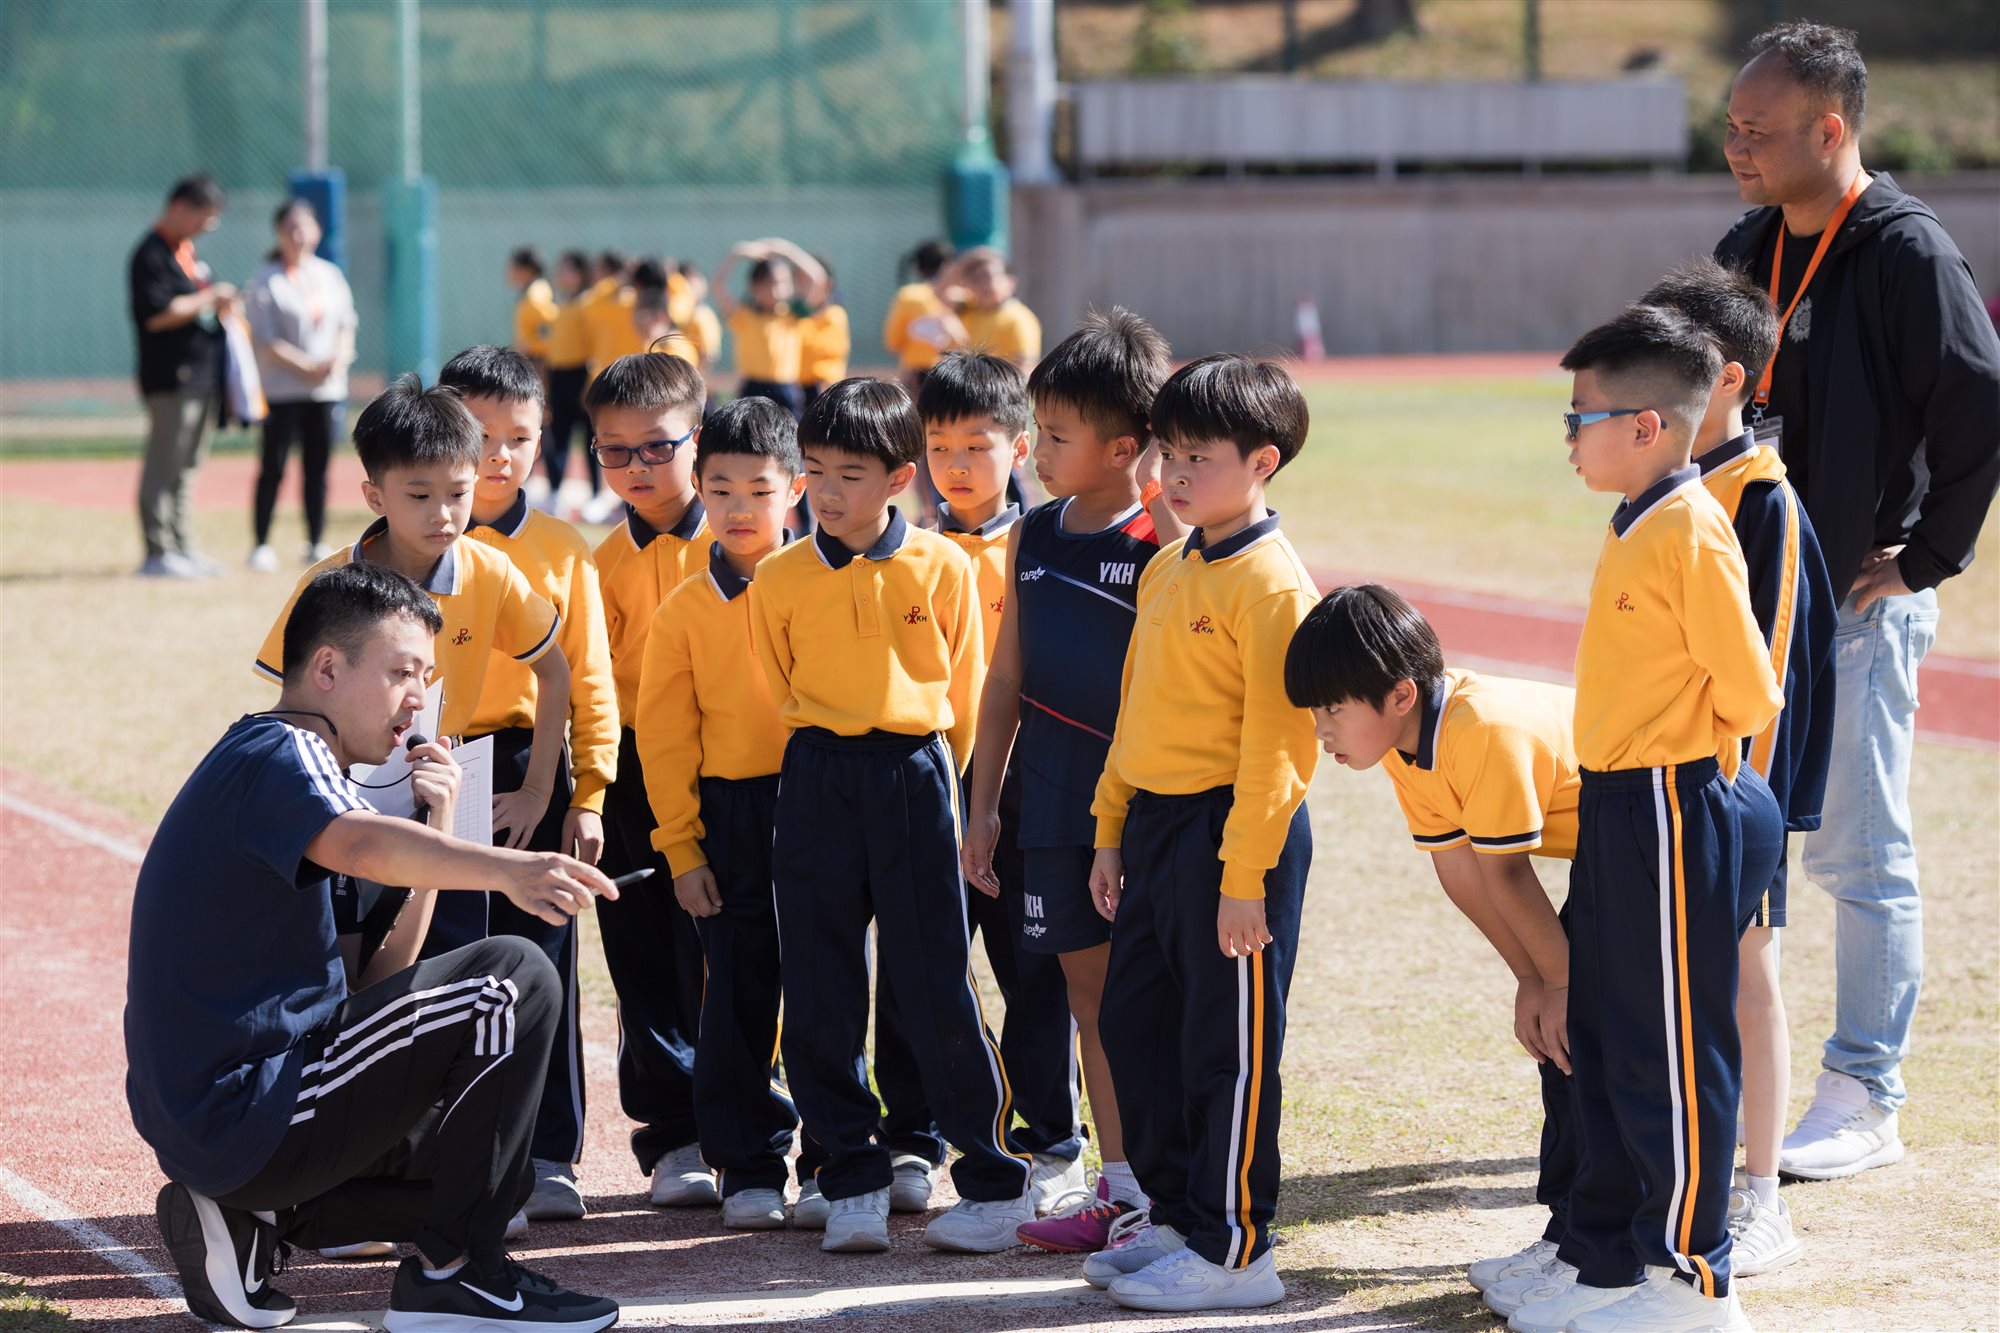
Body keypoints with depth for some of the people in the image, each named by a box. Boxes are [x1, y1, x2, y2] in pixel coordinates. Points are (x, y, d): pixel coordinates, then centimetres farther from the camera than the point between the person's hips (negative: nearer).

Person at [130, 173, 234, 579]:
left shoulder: (186, 250, 17)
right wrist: (208, 299, -15)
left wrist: (218, 303, 9)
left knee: (187, 466, 14)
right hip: (170, 376, -10)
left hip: (199, 374, 10)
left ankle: (181, 546, 20)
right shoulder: (151, 255, -14)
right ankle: (158, 552, -9)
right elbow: (156, 314, -22)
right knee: (164, 465, -9)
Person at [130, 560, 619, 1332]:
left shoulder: (271, 770, 22)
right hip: (241, 1116, -10)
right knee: (514, 980, -14)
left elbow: (367, 989, 15)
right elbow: (357, 843, -36)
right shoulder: (278, 754, -10)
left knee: (495, 1171, 27)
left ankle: (254, 1218, 11)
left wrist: (435, 836, 4)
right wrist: (504, 869, -52)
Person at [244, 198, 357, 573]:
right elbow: (265, 341, -10)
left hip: (327, 389, 5)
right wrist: (307, 367, -16)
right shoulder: (266, 282, -5)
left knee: (318, 468, 8)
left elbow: (347, 326, 13)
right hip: (282, 388, -5)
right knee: (273, 468, -4)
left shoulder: (330, 275, 12)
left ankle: (316, 544, 14)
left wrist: (338, 359, -7)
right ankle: (262, 545, 0)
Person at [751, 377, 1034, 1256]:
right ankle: (853, 1182, 12)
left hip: (914, 776, -2)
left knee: (936, 989, -3)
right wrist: (822, 772, 12)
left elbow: (963, 691, 8)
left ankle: (995, 1183, 7)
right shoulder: (779, 579, 4)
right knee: (819, 993, 2)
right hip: (817, 780, 2)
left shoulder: (942, 568, -1)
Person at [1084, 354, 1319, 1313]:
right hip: (1153, 824, 9)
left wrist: (1245, 873, -20)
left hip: (1232, 832, -9)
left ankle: (1234, 1251, 8)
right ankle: (1174, 1216, 28)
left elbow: (1278, 740, -18)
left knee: (1228, 1047, -1)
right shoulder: (1166, 571, 13)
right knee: (1135, 1025, 15)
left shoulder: (1270, 583, -14)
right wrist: (1112, 830, 16)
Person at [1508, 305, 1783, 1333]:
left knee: (1674, 1051, -1)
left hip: (1676, 813, -10)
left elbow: (1748, 690, -17)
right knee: (1605, 1044, 15)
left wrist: (1690, 758, -2)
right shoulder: (1637, 527, 10)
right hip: (1620, 812, 10)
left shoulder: (1691, 533, -19)